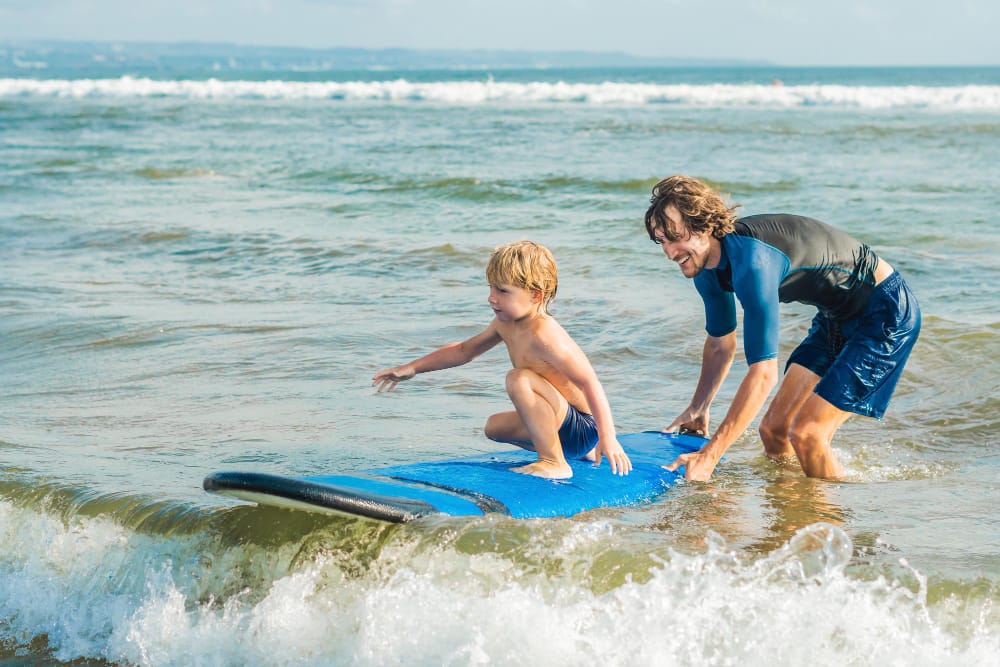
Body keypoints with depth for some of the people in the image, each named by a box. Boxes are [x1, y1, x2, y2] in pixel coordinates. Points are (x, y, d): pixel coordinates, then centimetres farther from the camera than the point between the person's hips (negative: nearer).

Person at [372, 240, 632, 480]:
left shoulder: (543, 335, -27)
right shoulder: (505, 323, 4)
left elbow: (589, 382, -31)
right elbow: (464, 350, 21)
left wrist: (607, 438, -38)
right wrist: (413, 368, 20)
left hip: (583, 428, -10)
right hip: (563, 426, 10)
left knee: (518, 379, -29)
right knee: (495, 426, 31)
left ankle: (554, 463, -20)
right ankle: (582, 452, 25)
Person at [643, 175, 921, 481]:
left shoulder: (752, 262, -34)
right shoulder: (705, 262, -5)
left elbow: (763, 374, -34)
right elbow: (720, 344, 15)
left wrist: (709, 456, -33)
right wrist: (698, 408, 7)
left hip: (887, 312, -9)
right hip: (838, 317, 9)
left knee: (805, 433, -17)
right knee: (774, 429, 6)